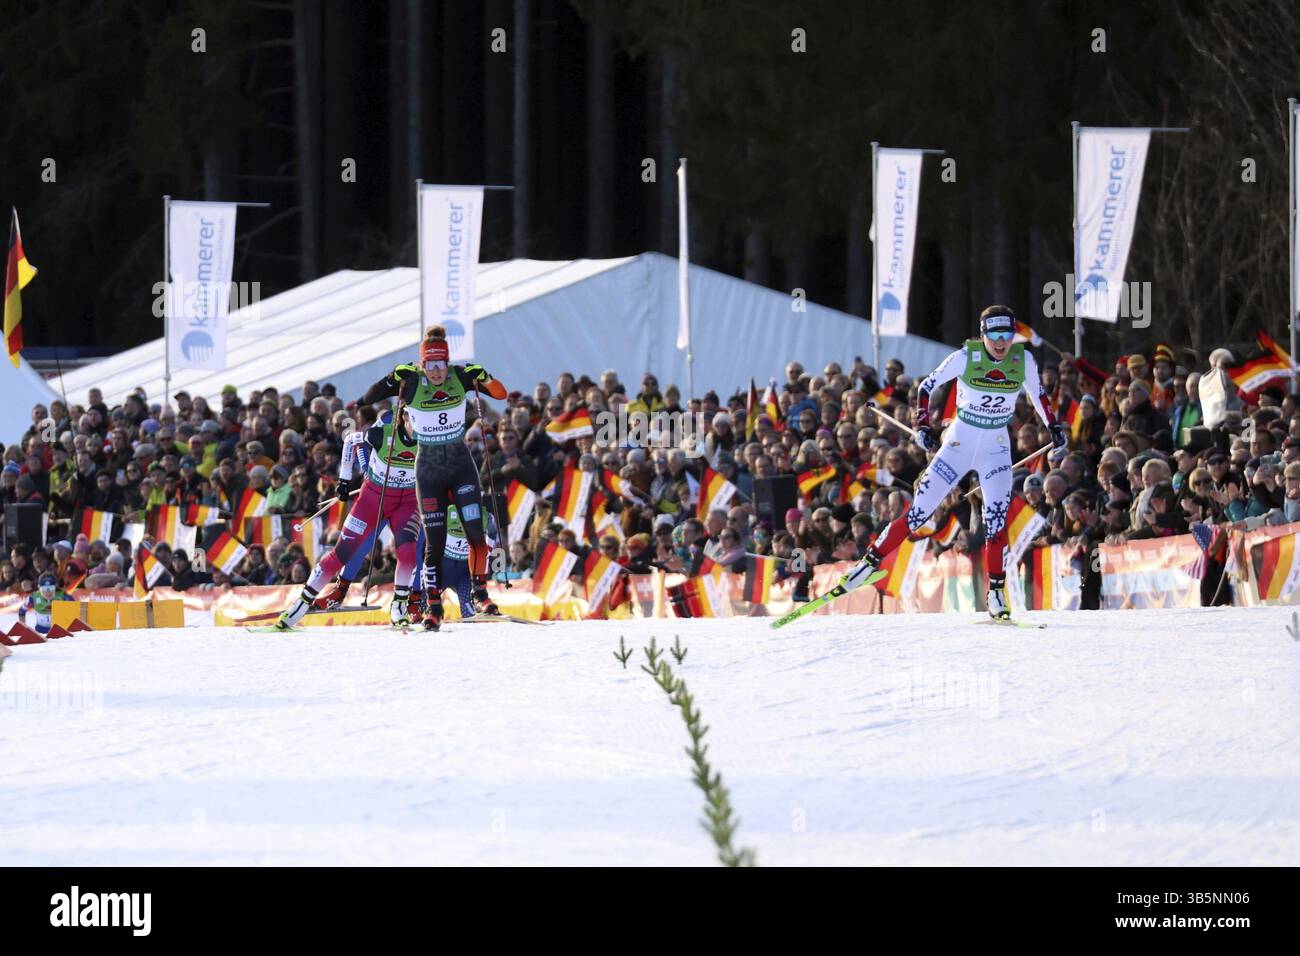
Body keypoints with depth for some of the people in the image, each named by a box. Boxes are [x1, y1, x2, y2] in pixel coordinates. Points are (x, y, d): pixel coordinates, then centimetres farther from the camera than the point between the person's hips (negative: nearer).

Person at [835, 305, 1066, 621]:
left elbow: (1037, 393, 14)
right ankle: (871, 561, 9)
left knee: (996, 516, -17)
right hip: (959, 443, -1)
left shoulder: (1023, 360, -6)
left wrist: (1053, 426, 9)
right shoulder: (965, 357, -14)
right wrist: (922, 426, -14)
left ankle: (996, 594, -10)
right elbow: (927, 386, -4)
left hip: (996, 449, 1)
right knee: (918, 512, -5)